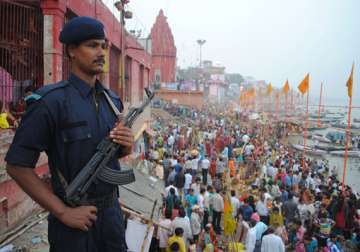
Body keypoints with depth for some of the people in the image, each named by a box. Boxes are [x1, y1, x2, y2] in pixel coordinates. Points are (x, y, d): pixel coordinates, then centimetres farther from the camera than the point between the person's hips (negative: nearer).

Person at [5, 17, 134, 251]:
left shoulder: (112, 100, 3)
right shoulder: (51, 101, -15)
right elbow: (18, 166, -14)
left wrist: (127, 145, -8)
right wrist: (63, 212, -15)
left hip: (112, 210, 6)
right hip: (75, 221, -5)